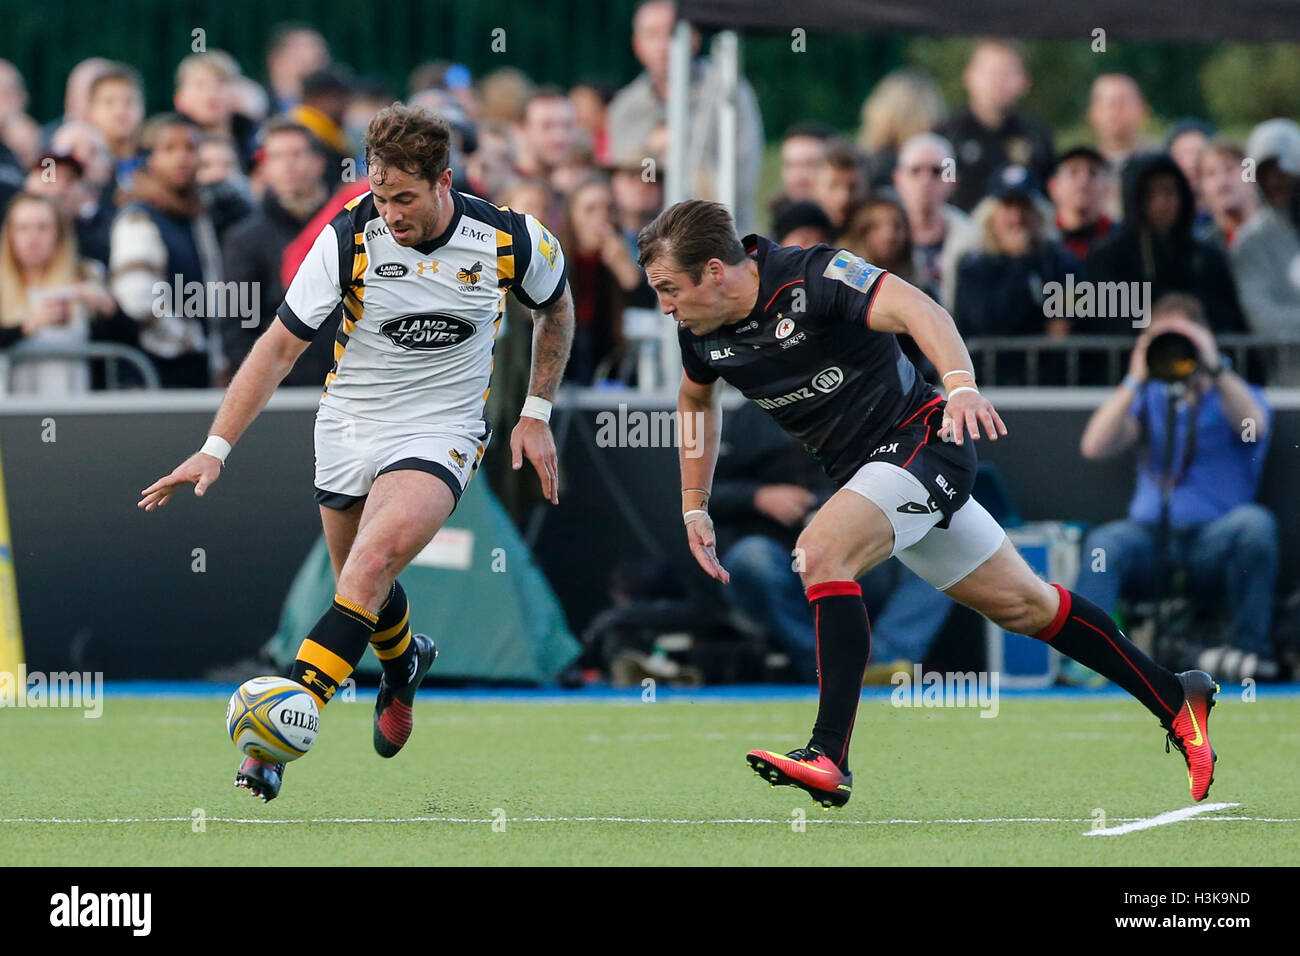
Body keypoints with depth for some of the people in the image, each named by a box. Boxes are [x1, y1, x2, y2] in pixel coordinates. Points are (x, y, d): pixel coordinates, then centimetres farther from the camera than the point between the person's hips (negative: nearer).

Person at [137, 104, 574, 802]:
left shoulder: (508, 240, -14)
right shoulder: (352, 236, -16)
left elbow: (554, 306, 10)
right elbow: (281, 345, -13)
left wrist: (536, 413, 5)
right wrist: (216, 447, -20)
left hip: (441, 431, -3)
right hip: (349, 424, 3)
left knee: (373, 563, -25)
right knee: (361, 587, 14)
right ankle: (402, 667, 51)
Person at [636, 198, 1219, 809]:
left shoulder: (812, 278, -24)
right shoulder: (701, 332, -1)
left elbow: (914, 308, -38)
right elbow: (696, 399, 21)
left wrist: (960, 385, -55)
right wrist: (694, 507, 17)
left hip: (920, 439, -8)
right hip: (861, 467, 8)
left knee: (820, 553, -28)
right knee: (1020, 604, 13)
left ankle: (829, 760, -31)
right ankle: (1176, 701, 24)